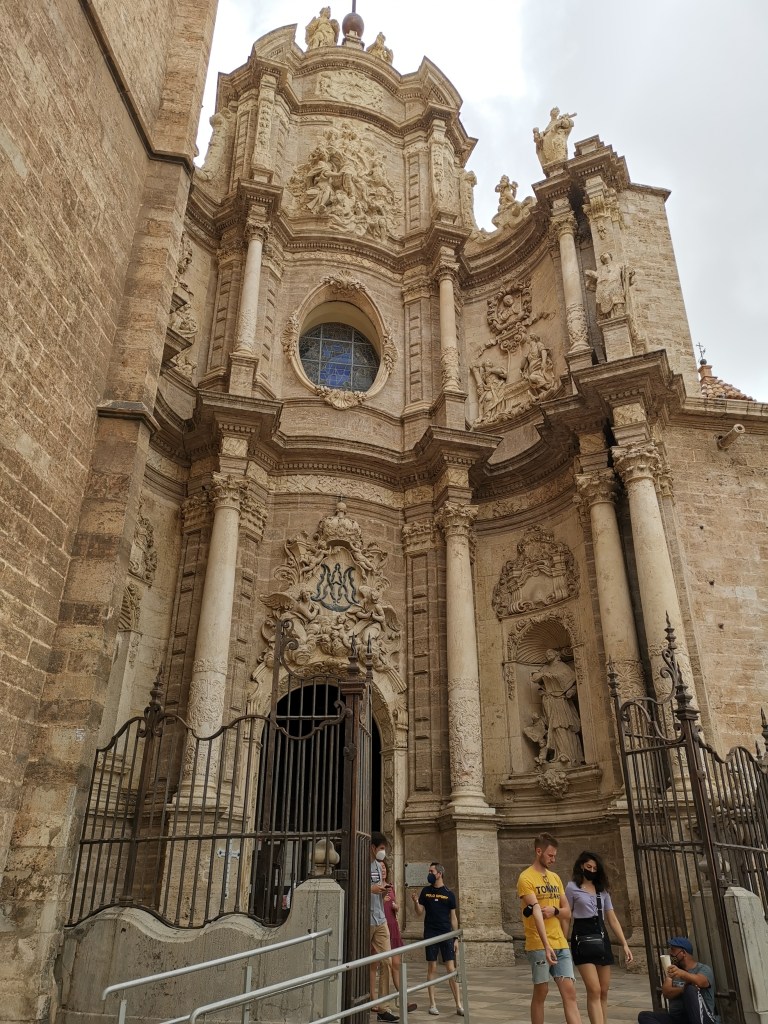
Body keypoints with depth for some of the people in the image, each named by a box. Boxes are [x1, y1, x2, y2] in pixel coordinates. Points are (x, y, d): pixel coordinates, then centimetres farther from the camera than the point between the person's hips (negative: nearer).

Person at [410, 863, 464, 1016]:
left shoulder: (449, 894, 0)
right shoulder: (426, 891, 4)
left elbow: (453, 917, 5)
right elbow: (420, 912, 7)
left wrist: (456, 938, 0)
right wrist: (416, 902, -14)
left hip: (446, 935, -1)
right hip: (430, 934, 1)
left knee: (451, 969, -2)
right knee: (432, 968, 4)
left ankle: (458, 1005, 4)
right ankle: (432, 1004, 13)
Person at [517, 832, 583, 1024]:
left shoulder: (555, 878, 13)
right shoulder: (526, 878, -9)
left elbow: (567, 912, 15)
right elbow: (536, 912, -20)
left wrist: (554, 911, -8)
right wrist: (546, 945, -29)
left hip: (561, 944, 6)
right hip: (538, 945, -6)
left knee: (570, 991, -1)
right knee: (541, 992, 3)